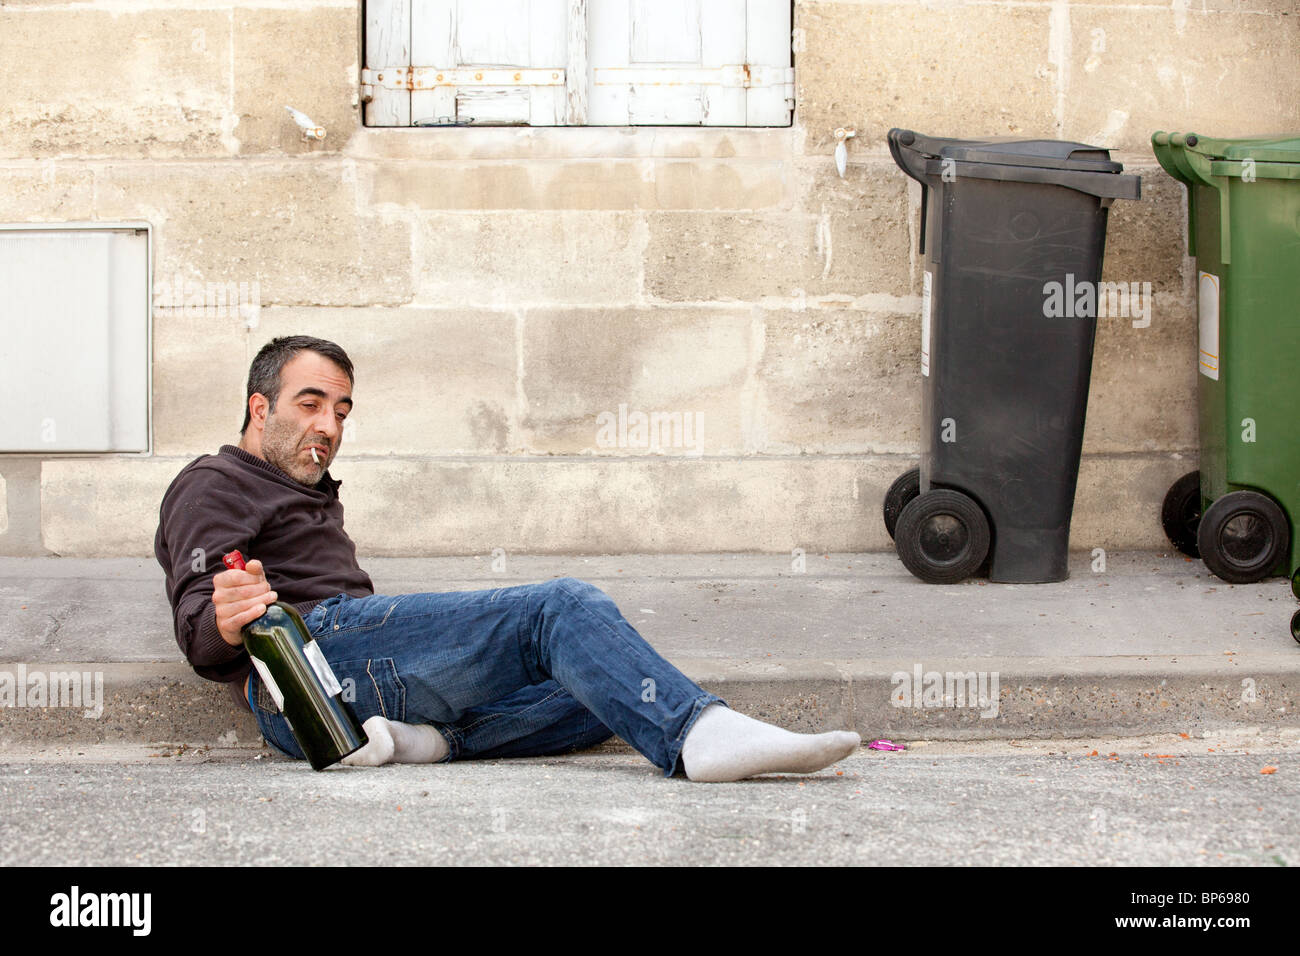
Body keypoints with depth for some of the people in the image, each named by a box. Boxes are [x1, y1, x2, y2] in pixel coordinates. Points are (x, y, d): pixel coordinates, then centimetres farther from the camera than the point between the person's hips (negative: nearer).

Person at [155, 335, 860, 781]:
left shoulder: (309, 496, 42)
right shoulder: (212, 487, 14)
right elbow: (200, 640, -3)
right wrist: (229, 624, -27)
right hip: (313, 643, -8)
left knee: (605, 692, -5)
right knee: (563, 607, -21)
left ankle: (422, 738, -25)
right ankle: (700, 732, -46)